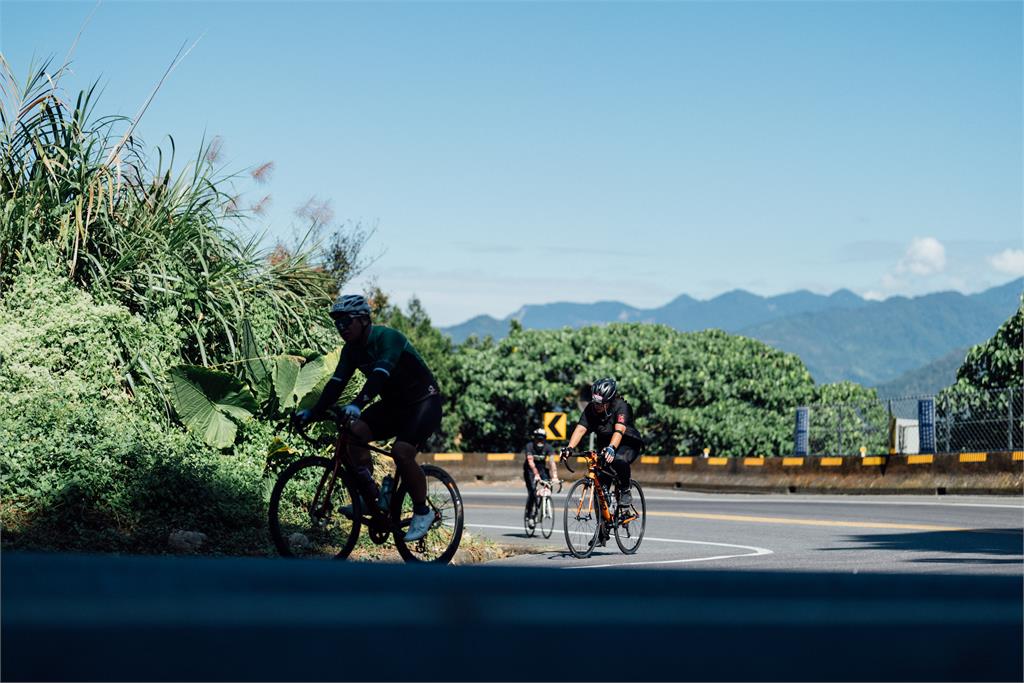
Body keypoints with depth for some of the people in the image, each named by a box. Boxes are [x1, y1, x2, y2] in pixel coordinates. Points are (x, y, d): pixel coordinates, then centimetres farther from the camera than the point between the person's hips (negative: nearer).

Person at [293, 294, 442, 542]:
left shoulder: (388, 337, -24)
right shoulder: (352, 350, -1)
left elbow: (380, 374, -39)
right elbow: (336, 384, -6)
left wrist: (357, 404, -53)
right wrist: (313, 413, -20)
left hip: (424, 402, -7)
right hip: (393, 404, 7)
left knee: (402, 452, -28)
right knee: (353, 432, -17)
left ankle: (422, 511, -8)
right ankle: (371, 498, -7)